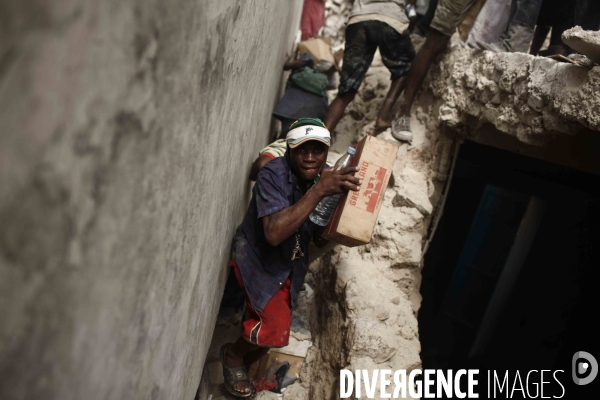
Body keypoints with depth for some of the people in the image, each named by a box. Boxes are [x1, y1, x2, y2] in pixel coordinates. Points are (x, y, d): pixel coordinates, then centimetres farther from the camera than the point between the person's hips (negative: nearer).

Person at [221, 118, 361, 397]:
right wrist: (318, 192, -45)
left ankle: (241, 367, 45)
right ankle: (233, 354, 15)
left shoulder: (325, 179, -9)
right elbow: (274, 233, -40)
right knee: (276, 328, -16)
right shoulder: (273, 174, -27)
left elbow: (319, 237, -3)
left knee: (265, 329, 16)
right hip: (256, 258, -6)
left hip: (288, 263, 6)